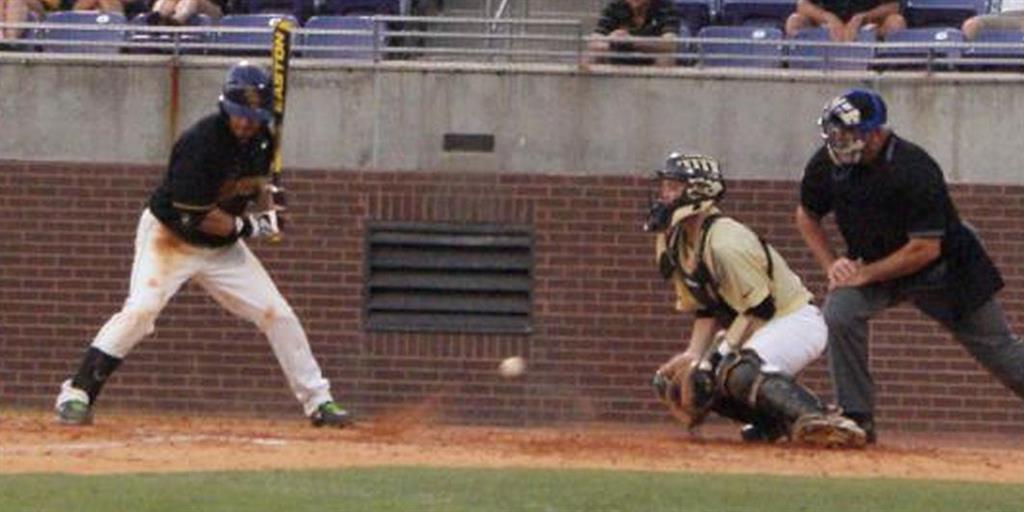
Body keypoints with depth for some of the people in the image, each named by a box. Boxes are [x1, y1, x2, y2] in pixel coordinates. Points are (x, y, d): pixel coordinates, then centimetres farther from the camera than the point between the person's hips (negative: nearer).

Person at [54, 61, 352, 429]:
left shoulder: (261, 139, -4)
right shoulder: (201, 142, -27)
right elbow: (194, 215, -27)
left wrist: (267, 201, -4)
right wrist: (248, 227, -19)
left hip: (222, 246, 7)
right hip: (170, 237, -7)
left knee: (278, 314, 0)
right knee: (141, 309, -25)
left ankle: (317, 401, 11)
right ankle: (76, 393, -18)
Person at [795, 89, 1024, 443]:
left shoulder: (914, 170, -31)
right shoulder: (827, 164, -15)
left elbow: (925, 249, -29)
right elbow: (807, 216, 5)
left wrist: (865, 274, -25)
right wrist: (831, 265, -9)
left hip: (944, 267, -4)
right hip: (872, 264, 4)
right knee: (840, 314, -24)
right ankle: (856, 419, -13)